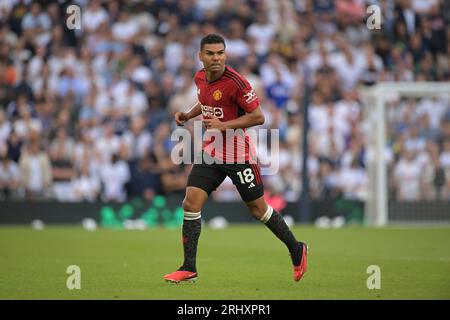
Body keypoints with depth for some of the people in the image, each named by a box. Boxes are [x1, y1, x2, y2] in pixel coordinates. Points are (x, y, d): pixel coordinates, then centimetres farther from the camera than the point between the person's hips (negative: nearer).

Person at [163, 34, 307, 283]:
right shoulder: (200, 78, 3)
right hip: (210, 152, 6)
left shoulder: (236, 82, -19)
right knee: (191, 203, -7)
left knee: (258, 208, 5)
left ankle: (297, 250, 27)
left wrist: (224, 125, -24)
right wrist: (188, 114, 8)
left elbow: (258, 117, -17)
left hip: (238, 154, -6)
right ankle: (189, 268, -1)